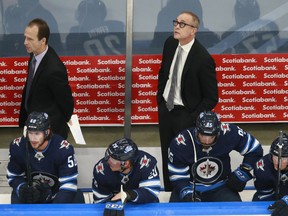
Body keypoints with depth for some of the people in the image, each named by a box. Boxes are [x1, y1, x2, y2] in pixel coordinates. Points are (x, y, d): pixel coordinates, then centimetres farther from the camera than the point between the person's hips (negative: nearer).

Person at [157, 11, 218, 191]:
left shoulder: (203, 58, -24)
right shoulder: (170, 43, -3)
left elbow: (211, 98, -16)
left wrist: (192, 119, -16)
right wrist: (160, 100, 12)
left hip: (185, 115, -7)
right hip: (165, 109, 7)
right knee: (167, 158, 19)